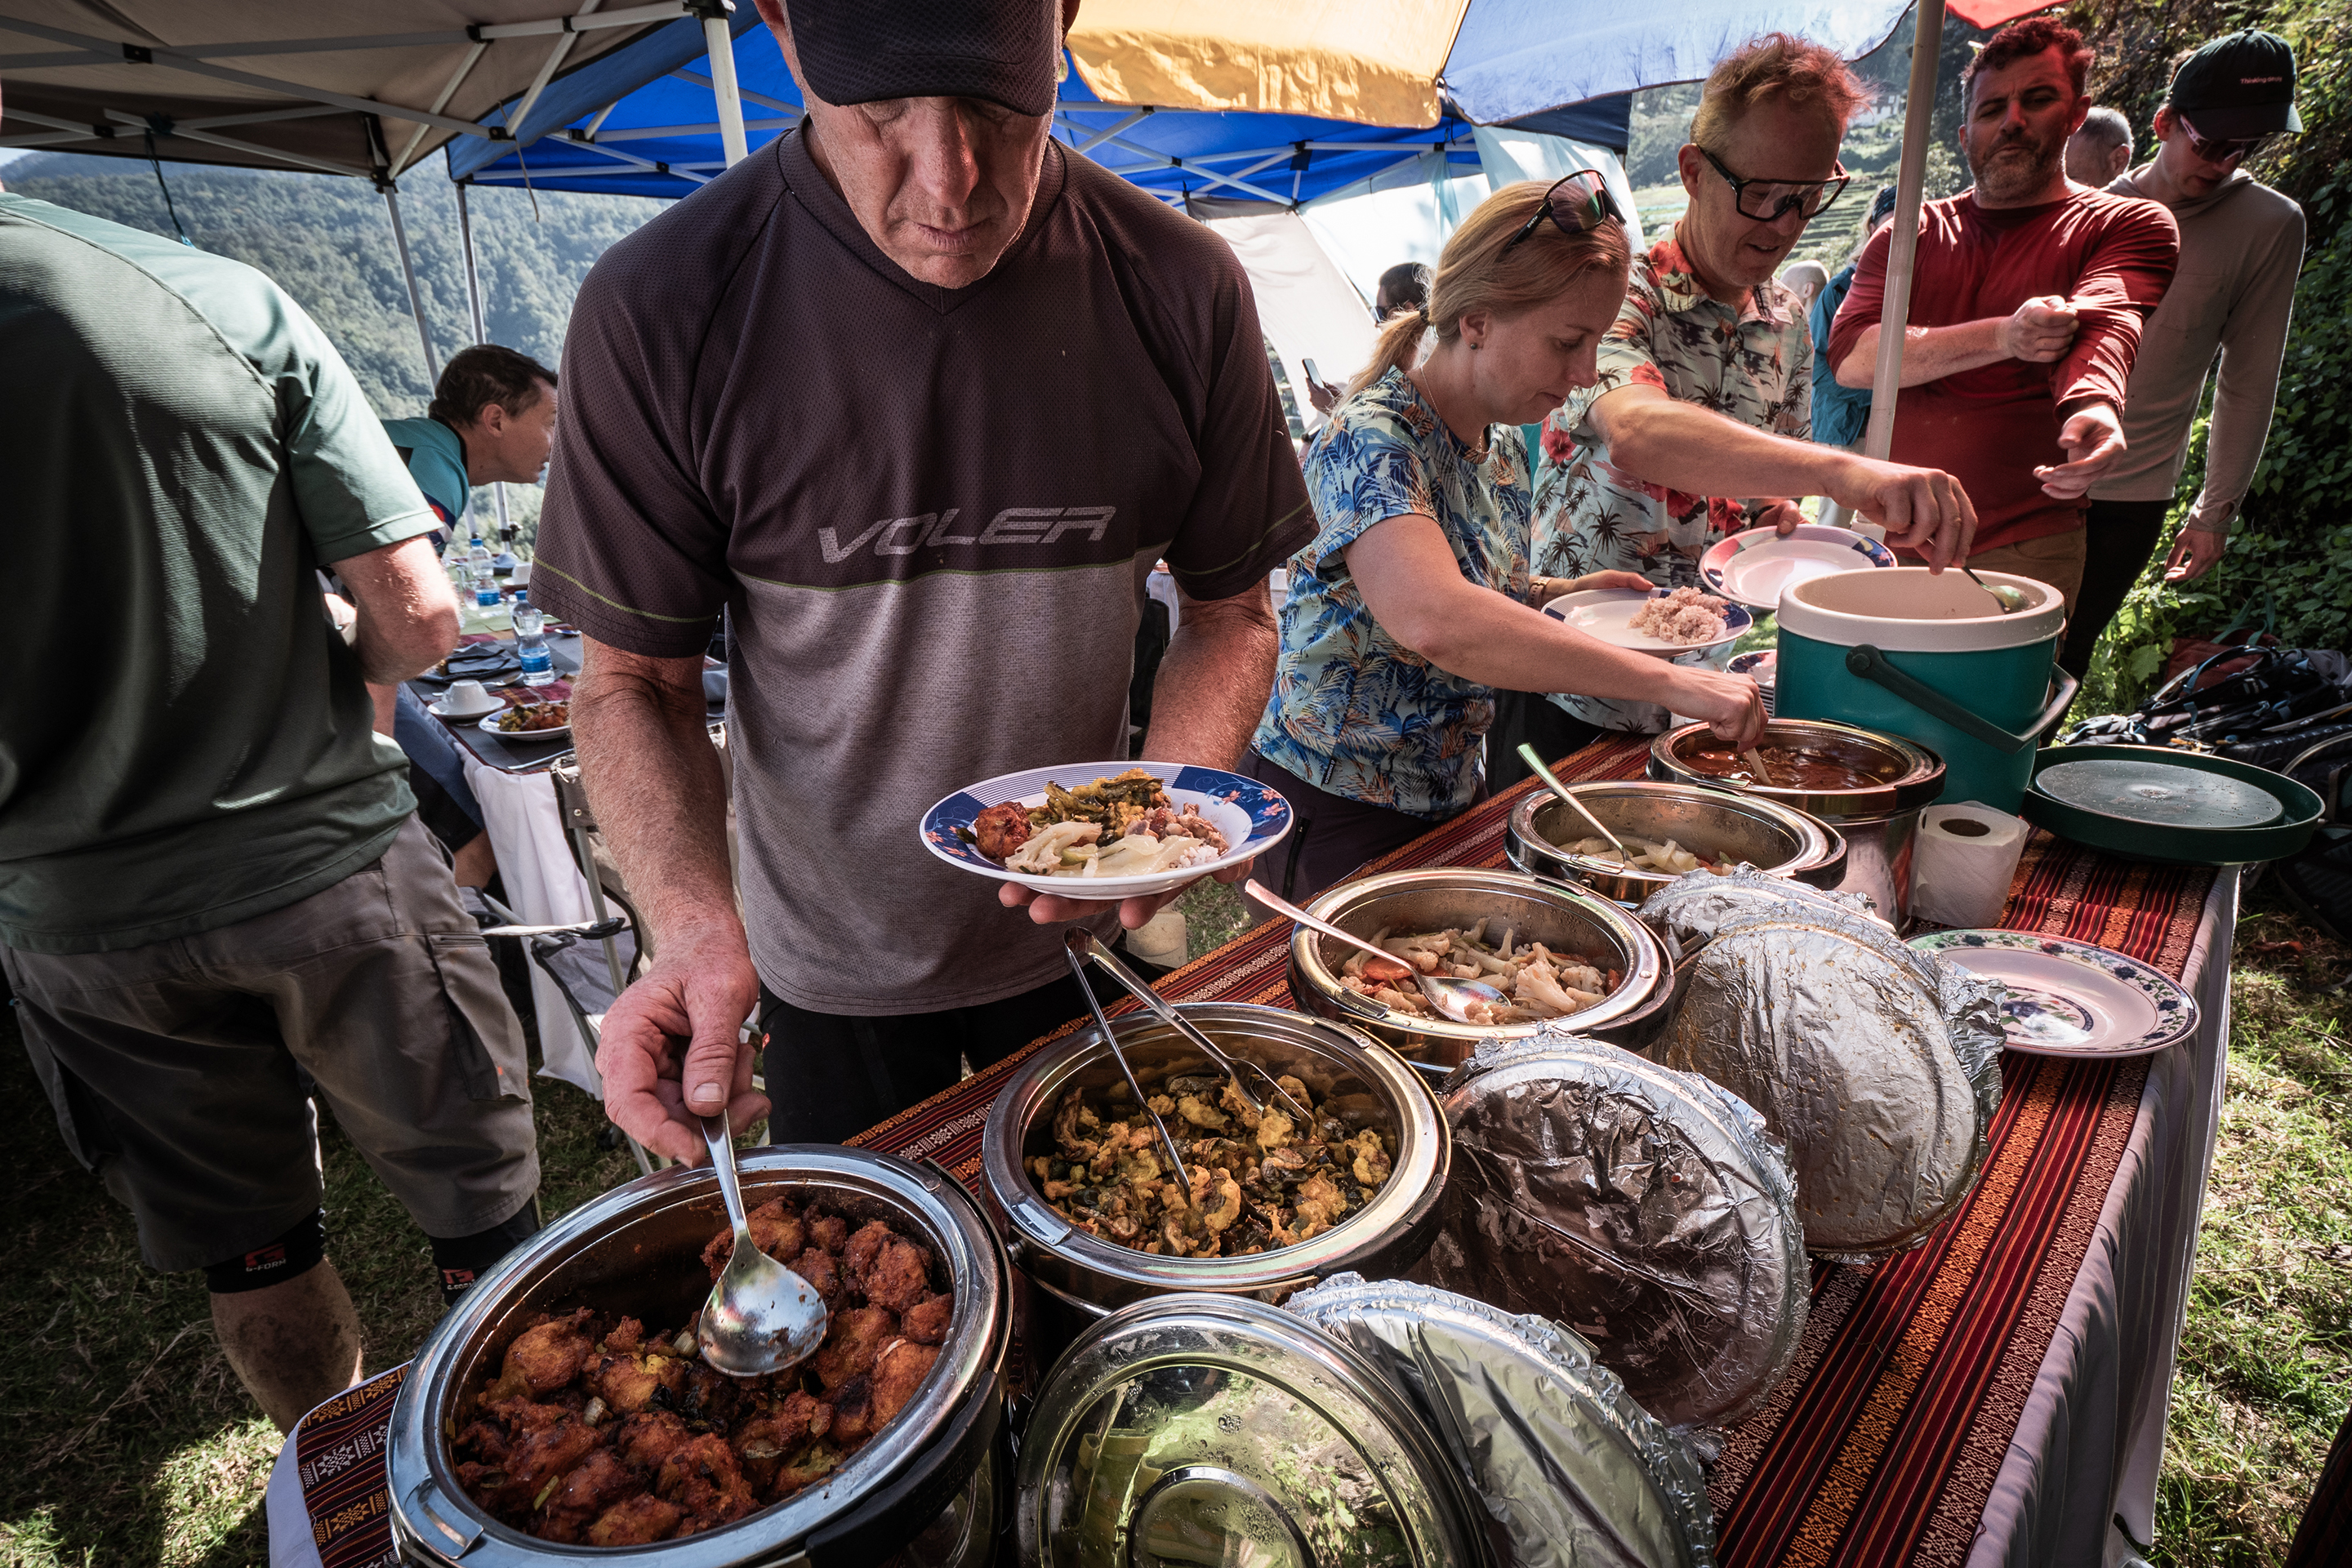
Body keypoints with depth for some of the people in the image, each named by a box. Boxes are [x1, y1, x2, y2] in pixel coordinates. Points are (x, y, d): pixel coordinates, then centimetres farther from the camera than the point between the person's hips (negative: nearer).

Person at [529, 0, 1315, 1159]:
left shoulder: (1181, 290, -15)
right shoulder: (659, 310, -20)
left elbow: (1230, 612, -5)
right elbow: (635, 681, -12)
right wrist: (694, 919, -29)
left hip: (1087, 934, 2)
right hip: (832, 965, -1)